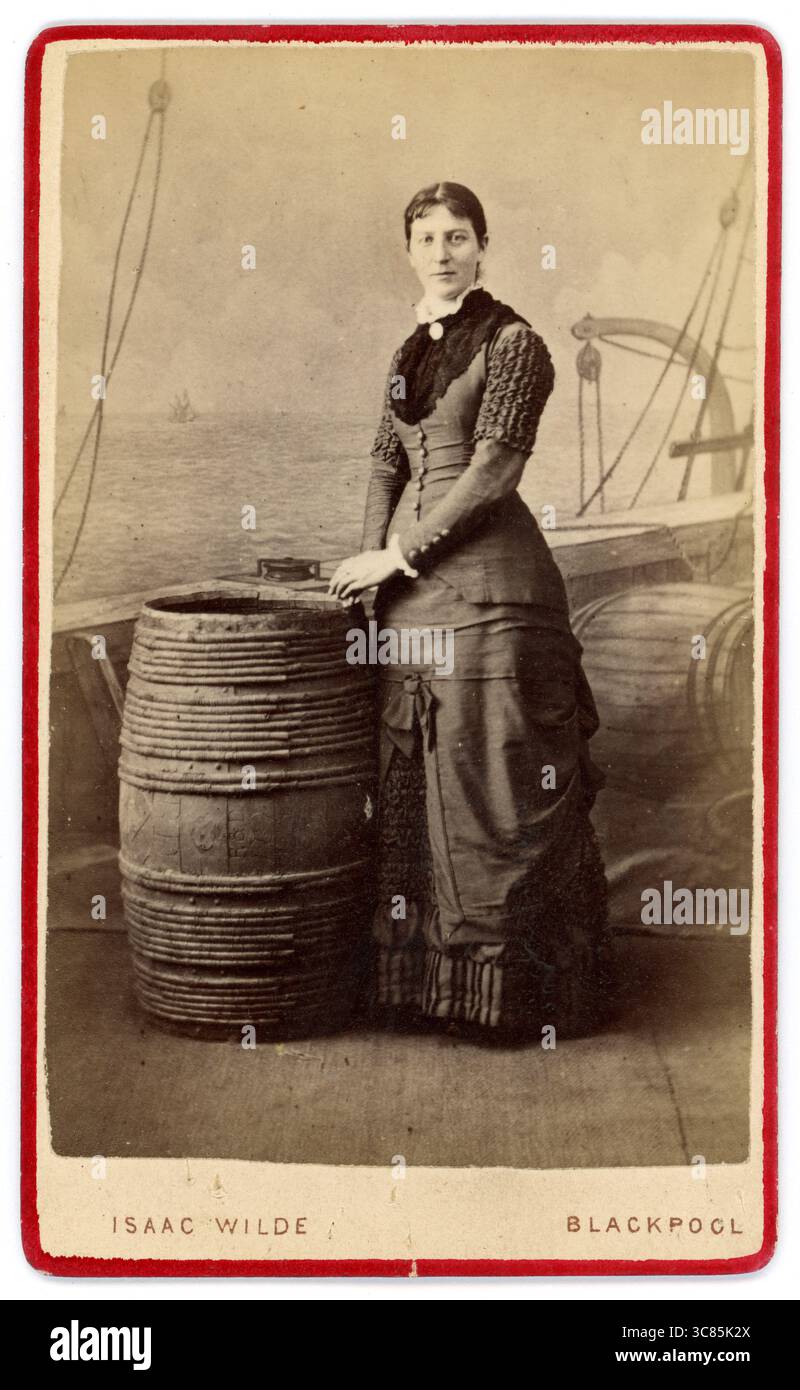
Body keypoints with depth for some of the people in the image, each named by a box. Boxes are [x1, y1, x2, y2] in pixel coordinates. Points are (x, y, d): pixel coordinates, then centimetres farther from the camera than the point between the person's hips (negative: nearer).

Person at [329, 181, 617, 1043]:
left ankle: (518, 989, 6)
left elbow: (493, 469, -12)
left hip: (489, 581, -8)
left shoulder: (511, 342, -5)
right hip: (416, 586, 8)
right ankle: (432, 974, 22)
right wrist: (371, 557, 2)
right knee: (417, 781, 10)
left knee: (494, 780, -5)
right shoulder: (411, 352, 17)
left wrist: (401, 553, -12)